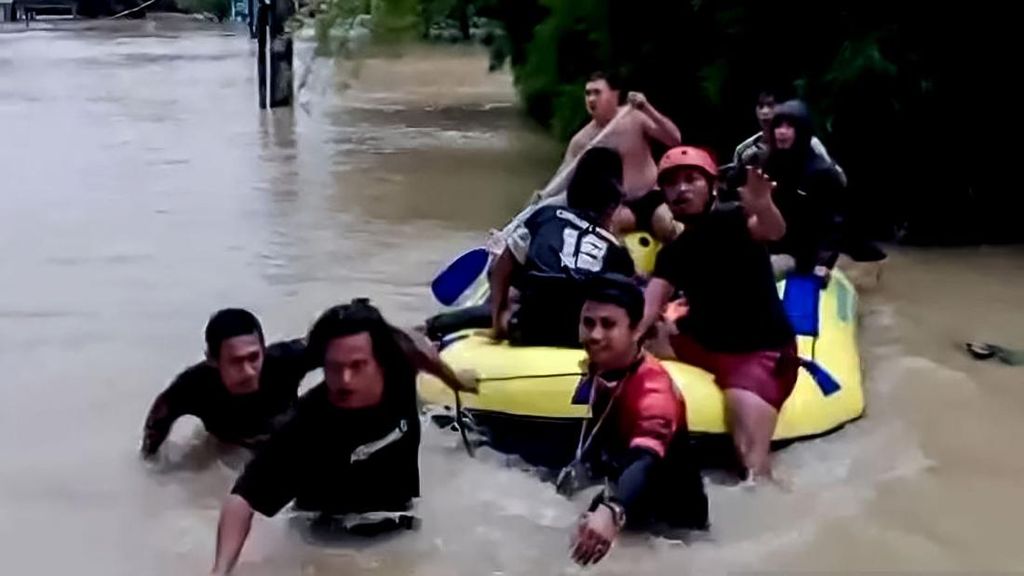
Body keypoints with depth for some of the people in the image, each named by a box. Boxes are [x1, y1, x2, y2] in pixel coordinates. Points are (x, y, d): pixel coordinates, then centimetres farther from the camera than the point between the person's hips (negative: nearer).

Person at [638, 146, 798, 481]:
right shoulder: (673, 252, 9)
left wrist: (763, 206, -59)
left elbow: (774, 231, -34)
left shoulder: (731, 219, -11)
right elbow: (647, 310, -2)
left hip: (762, 351, -8)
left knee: (753, 461, -26)